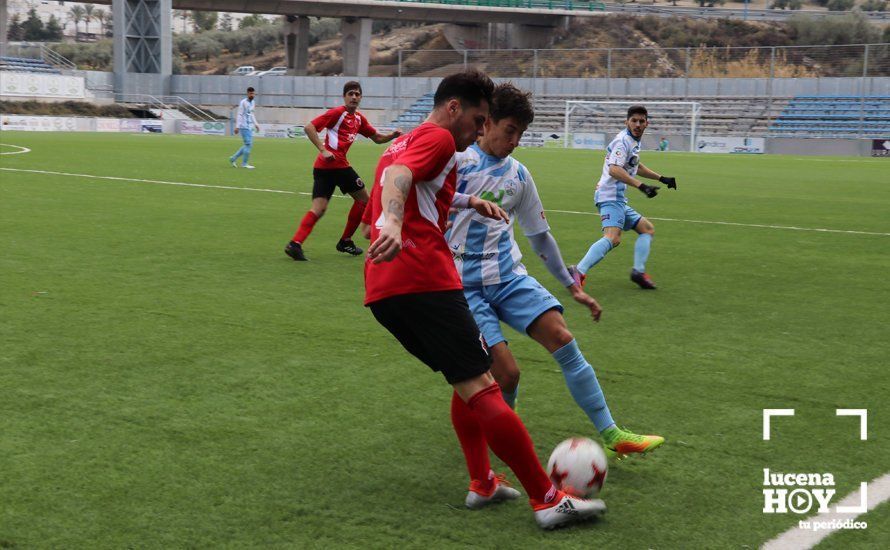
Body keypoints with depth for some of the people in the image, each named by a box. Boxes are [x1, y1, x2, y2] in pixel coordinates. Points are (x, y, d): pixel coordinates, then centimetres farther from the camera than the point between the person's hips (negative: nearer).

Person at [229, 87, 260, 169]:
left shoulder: (252, 102, 16)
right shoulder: (243, 102, -9)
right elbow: (239, 115, -13)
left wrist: (255, 124, 22)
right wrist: (237, 127, -18)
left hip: (250, 128, 9)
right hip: (244, 127, -9)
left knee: (249, 145, 9)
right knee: (248, 145, -9)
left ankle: (233, 158, 17)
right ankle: (244, 164, -1)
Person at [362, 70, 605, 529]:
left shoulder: (401, 143, 28)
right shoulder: (437, 137, -1)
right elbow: (398, 176, -21)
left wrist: (466, 202, 39)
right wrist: (393, 223, -41)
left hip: (381, 291, 10)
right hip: (424, 281, -10)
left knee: (469, 382, 21)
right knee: (481, 389, -10)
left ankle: (482, 484, 18)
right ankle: (548, 500, -9)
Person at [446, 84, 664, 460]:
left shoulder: (518, 175, 13)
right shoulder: (458, 158, -4)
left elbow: (539, 235, 21)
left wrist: (572, 287, 22)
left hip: (509, 276, 5)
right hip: (463, 284, -5)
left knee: (562, 338, -16)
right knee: (507, 374, -16)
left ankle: (610, 435, -10)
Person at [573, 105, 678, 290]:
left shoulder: (634, 141, 18)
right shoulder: (623, 141, -13)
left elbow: (636, 166, 38)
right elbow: (614, 170, -28)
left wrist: (662, 178, 39)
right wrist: (641, 186, -34)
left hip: (618, 200, 11)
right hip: (611, 197, -11)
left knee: (647, 229, 17)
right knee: (612, 238, -29)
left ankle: (639, 271, 7)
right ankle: (579, 272, -40)